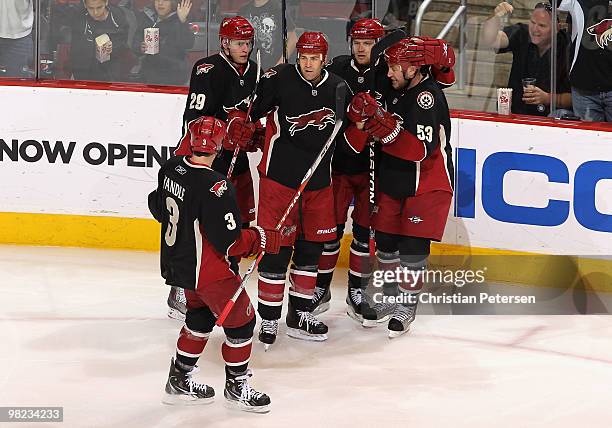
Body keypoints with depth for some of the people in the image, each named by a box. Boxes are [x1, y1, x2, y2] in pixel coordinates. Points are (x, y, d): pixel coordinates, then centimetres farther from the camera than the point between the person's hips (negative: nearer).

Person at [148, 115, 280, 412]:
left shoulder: (171, 168, -6)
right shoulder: (215, 188, -30)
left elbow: (158, 207, 11)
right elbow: (230, 243, -27)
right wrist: (264, 239, -13)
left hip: (176, 262, 8)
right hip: (209, 272, -8)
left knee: (201, 315, 25)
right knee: (240, 320, 9)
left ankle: (179, 380, 33)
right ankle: (236, 386, 24)